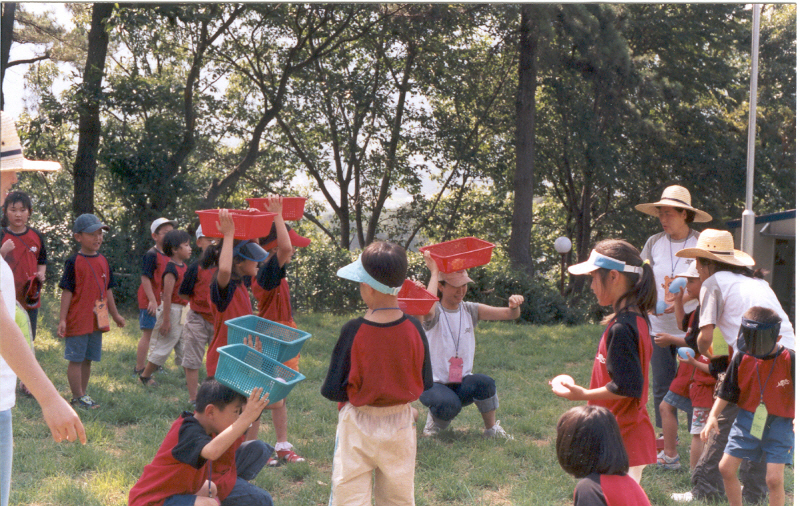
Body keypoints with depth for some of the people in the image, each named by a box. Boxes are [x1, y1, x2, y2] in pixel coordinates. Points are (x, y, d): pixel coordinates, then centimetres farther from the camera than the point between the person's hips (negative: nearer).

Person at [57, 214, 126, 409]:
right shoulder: (74, 262, -9)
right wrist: (62, 320, -12)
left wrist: (115, 315, 22)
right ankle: (78, 396, 9)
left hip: (97, 320, 6)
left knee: (88, 359, 13)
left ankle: (81, 395, 21)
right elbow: (67, 292, -9)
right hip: (78, 321, -6)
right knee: (76, 359, 1)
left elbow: (107, 290, 18)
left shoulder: (103, 261, 9)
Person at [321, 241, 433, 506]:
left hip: (358, 425, -3)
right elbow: (426, 384, -1)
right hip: (400, 425, 3)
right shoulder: (414, 329, -11)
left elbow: (332, 390, -14)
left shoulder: (353, 331, -19)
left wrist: (353, 393, 6)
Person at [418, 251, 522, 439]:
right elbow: (427, 310, -39)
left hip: (462, 383, 4)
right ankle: (436, 418, 2)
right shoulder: (435, 313, -12)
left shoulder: (470, 311, 2)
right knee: (448, 405, -35)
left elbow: (510, 314, -6)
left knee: (485, 383, -29)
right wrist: (434, 272, -30)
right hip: (433, 383, -4)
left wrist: (514, 305, -31)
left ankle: (491, 429, -5)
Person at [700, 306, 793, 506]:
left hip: (779, 423, -4)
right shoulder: (742, 358, -3)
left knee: (774, 478, -11)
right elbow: (727, 391, 5)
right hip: (747, 420, 4)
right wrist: (713, 415, -6)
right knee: (726, 468, 1)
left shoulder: (789, 360, -12)